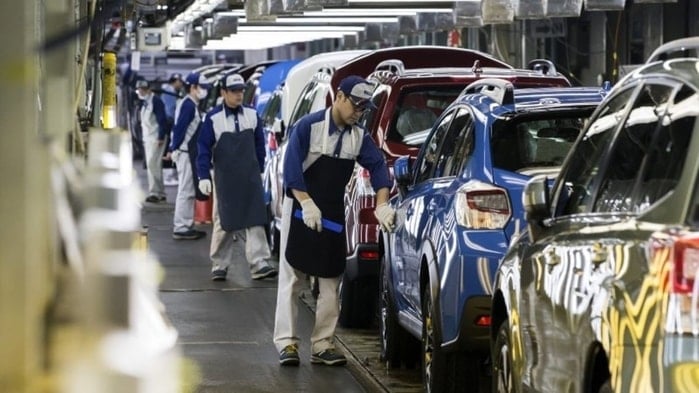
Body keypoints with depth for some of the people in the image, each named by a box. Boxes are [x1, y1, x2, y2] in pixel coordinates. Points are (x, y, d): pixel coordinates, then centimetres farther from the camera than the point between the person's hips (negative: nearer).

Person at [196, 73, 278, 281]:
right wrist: (204, 176, -13)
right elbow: (204, 148, -6)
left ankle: (259, 264, -8)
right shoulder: (213, 118, -6)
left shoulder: (252, 115, 5)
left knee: (255, 221, -6)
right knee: (224, 223, 4)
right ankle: (219, 266, 14)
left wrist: (259, 170, 13)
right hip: (224, 179, -2)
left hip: (250, 178, 3)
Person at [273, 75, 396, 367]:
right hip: (300, 210, -5)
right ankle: (287, 342, -5)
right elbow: (292, 168, -17)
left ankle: (323, 345, 6)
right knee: (291, 279, -4)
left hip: (334, 215, 5)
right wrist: (307, 203, -25)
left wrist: (382, 205, -18)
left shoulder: (359, 136, 3)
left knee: (330, 283, 3)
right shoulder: (308, 126, -12)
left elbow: (378, 167, -3)